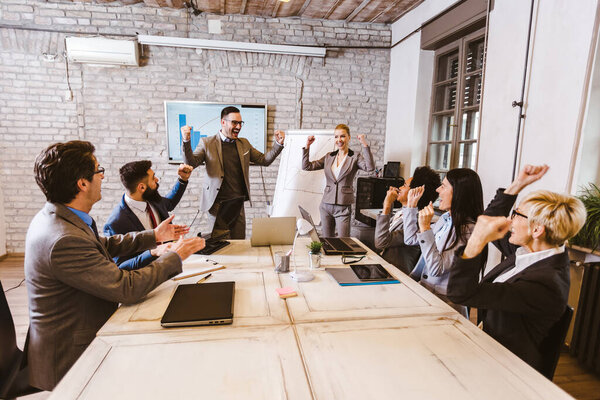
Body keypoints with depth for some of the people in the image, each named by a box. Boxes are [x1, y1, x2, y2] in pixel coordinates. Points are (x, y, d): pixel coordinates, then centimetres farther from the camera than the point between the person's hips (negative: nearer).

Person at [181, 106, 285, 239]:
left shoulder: (244, 143, 14)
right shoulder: (207, 143, 2)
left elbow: (264, 160, 14)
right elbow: (191, 164, -6)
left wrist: (278, 144, 1)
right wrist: (186, 141, -21)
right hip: (218, 204, -3)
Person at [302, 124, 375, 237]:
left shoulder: (355, 157, -2)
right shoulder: (329, 157, 10)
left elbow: (370, 168, -20)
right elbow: (306, 166, 9)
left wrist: (365, 145, -25)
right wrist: (307, 146, 2)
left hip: (343, 207, -4)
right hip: (326, 205, 4)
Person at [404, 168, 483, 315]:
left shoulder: (468, 230, -19)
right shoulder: (446, 218, 7)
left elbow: (436, 269, -24)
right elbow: (411, 239, 18)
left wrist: (425, 228, -27)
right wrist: (411, 205, 15)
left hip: (444, 301, -7)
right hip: (423, 290, 8)